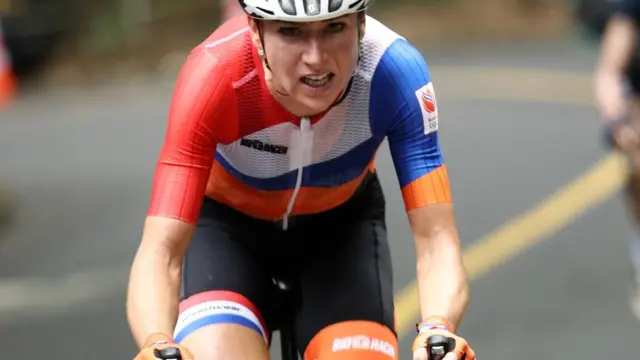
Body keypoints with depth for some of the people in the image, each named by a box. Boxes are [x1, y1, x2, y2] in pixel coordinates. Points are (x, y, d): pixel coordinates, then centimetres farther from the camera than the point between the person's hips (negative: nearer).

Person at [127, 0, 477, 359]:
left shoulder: (396, 70, -33)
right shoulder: (214, 76, -36)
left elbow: (435, 237, -34)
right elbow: (160, 250, -40)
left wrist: (437, 331, -56)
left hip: (342, 222, 2)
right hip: (226, 223, -1)